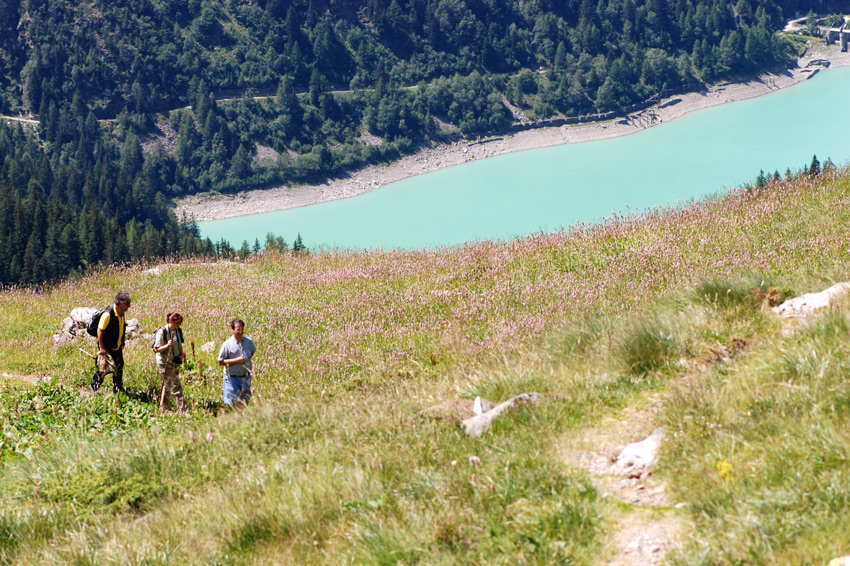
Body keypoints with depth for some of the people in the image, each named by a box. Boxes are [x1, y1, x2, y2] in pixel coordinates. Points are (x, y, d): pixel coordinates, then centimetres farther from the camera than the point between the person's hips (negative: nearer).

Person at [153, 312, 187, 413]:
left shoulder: (178, 331, 8)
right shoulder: (162, 331, -13)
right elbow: (156, 349, -11)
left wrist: (182, 353, 1)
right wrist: (167, 345, -28)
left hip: (175, 362, 7)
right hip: (165, 362, -7)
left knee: (168, 387, 14)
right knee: (176, 387, -12)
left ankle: (163, 410, 23)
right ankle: (182, 410, -12)